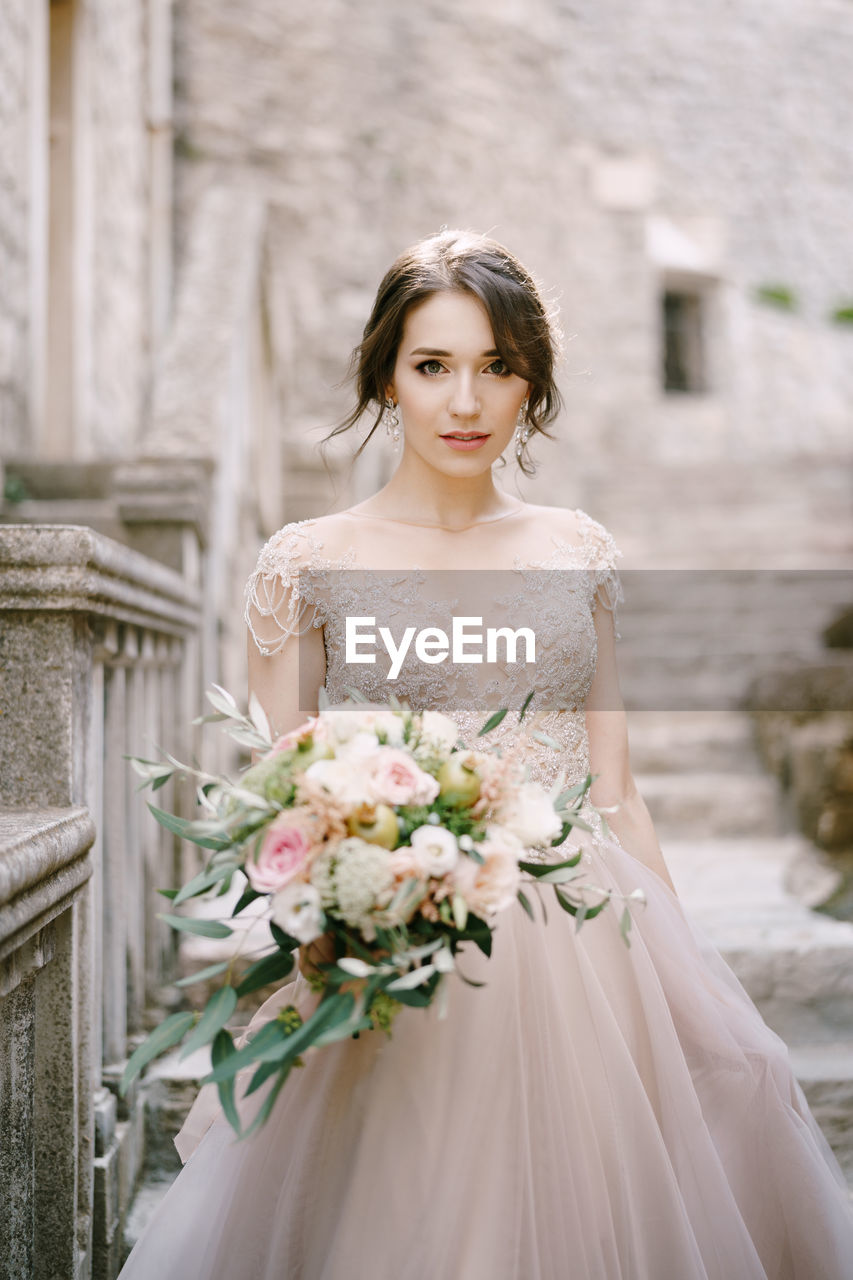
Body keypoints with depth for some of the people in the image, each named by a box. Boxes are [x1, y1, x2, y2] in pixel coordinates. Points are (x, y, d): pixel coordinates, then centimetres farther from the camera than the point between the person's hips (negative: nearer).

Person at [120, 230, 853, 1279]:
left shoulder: (580, 553, 7)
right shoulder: (307, 563, -2)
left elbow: (617, 793, 10)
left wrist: (681, 978, 8)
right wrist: (317, 935, -20)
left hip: (590, 958, 3)